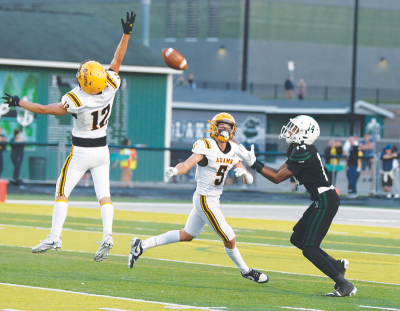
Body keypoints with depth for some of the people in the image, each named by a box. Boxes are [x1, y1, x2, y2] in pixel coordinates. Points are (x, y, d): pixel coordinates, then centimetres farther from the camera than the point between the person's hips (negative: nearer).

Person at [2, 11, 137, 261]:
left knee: (63, 192, 5)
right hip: (102, 151, 5)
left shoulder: (76, 101, -25)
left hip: (81, 153, -5)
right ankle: (108, 235, -17)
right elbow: (117, 60, -2)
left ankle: (55, 237, 0)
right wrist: (127, 33, 1)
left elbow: (44, 109, -17)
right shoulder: (109, 90, -13)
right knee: (104, 194, 2)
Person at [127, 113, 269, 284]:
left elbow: (249, 180, 4)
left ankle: (142, 245, 24)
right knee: (229, 239, 0)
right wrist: (175, 170, -49)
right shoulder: (206, 146, -15)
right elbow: (188, 164, -28)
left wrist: (244, 173, -19)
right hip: (205, 200, -9)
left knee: (187, 235, 19)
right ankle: (245, 271, 22)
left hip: (213, 199, 9)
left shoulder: (233, 150, 5)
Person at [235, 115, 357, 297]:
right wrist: (254, 162, 6)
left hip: (326, 201, -10)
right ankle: (337, 265, 23)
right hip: (322, 200, 10)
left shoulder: (304, 153, -21)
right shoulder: (297, 149, 10)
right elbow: (279, 171, 13)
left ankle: (345, 285, -7)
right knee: (297, 239, 17)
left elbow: (277, 178, -16)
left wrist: (254, 163, -13)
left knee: (309, 249, -8)